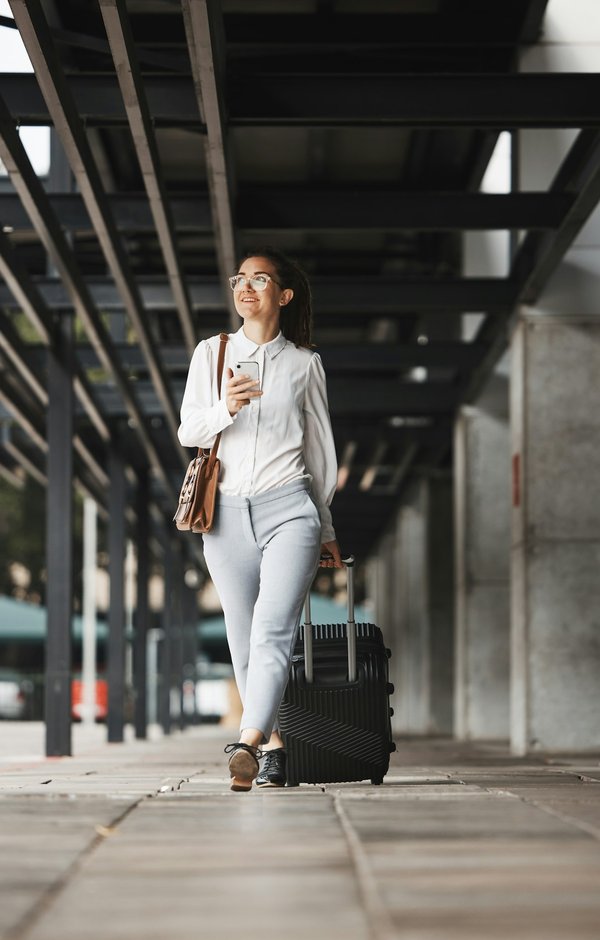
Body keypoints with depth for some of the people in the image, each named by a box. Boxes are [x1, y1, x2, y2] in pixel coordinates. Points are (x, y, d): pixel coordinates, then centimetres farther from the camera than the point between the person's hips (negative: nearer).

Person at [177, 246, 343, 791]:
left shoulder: (304, 363, 10)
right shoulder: (212, 353, 11)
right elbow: (188, 432, 5)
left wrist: (326, 530, 19)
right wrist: (225, 408, -17)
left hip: (288, 506, -2)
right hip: (226, 513, 2)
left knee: (272, 632, -19)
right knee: (244, 642, 2)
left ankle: (248, 745, -32)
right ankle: (274, 747, 12)